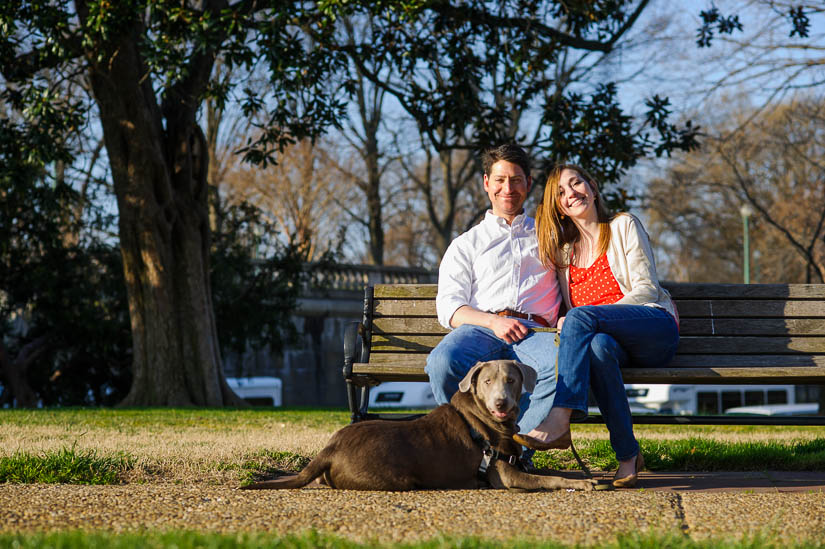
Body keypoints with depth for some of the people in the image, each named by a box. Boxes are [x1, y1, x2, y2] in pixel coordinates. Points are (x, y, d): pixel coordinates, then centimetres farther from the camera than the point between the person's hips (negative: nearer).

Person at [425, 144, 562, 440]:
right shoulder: (467, 244, 25)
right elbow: (448, 308, 12)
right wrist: (493, 321, -10)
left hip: (533, 331, 0)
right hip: (480, 328, 0)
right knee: (443, 362, -37)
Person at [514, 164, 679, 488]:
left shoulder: (623, 226, 8)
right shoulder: (565, 251, 22)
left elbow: (647, 289, -2)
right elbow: (573, 313, 20)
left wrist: (578, 320, -14)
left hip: (656, 327, -3)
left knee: (582, 318, -32)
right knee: (598, 346, -36)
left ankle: (559, 423, -45)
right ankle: (627, 455, -36)